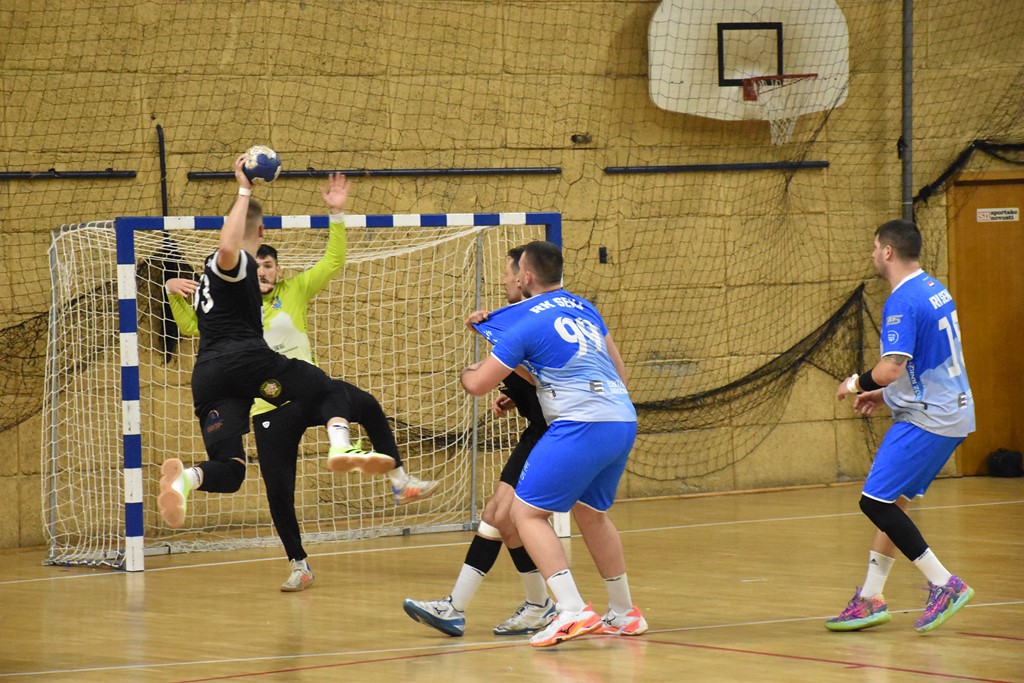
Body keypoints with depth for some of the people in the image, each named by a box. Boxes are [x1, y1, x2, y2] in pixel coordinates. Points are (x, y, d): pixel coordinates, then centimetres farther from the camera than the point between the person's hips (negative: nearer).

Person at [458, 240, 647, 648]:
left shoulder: (526, 322, -5)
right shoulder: (583, 308, 16)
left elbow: (478, 385, -1)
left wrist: (468, 372, 24)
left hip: (581, 426, -8)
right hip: (624, 420, 8)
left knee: (526, 513, -3)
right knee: (591, 513, 25)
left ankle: (571, 610, -17)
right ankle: (624, 614, 31)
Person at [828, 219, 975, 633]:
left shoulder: (903, 301, -18)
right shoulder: (934, 289, 14)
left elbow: (892, 368, -26)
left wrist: (857, 383, -7)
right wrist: (884, 395, 21)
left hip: (927, 419, -10)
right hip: (951, 413, 10)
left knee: (876, 502, -9)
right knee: (892, 502, 14)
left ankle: (945, 584, -8)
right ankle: (871, 599, 17)